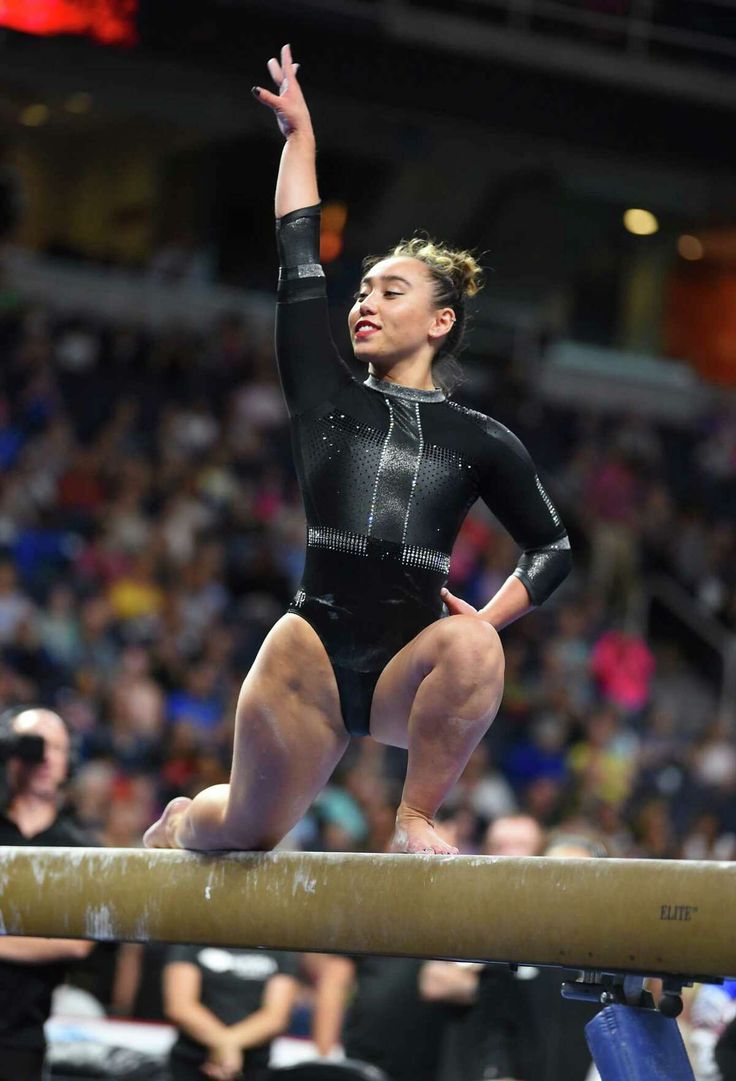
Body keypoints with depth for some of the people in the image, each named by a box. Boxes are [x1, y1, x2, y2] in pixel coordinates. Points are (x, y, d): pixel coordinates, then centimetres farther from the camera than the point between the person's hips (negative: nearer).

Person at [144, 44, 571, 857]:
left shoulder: (481, 442, 7)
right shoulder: (326, 399, 8)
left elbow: (550, 548, 18)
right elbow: (298, 256, 8)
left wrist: (486, 622, 2)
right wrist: (299, 135, 12)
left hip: (409, 666, -1)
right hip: (313, 653, 1)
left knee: (470, 650, -35)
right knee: (247, 832, 9)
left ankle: (416, 820, -20)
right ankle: (180, 822, 46)